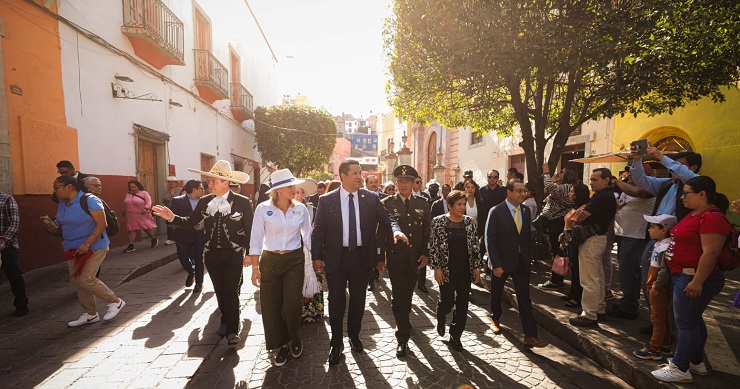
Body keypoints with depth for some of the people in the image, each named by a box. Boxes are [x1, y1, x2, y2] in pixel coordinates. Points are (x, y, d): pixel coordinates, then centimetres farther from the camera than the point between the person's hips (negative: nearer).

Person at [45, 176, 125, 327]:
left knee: (85, 279, -13)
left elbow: (101, 225, -19)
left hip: (94, 247, -8)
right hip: (72, 249, 8)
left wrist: (86, 244, -24)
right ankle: (90, 314, 22)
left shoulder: (89, 200, -16)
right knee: (76, 281, 9)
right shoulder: (62, 204, 8)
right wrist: (54, 227, -3)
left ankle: (115, 302, 6)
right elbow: (63, 224, 21)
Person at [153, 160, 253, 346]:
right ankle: (225, 321, 37)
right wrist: (172, 217, -11)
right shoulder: (204, 202, 2)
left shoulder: (243, 202, -10)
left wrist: (249, 253, -7)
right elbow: (190, 222, 6)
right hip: (211, 254, 5)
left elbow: (250, 230, -6)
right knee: (220, 291, 17)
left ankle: (232, 331, 8)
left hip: (234, 255, -4)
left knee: (231, 292, -3)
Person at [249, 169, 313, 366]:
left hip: (295, 260, 0)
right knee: (272, 306, 7)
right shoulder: (263, 209, -8)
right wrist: (255, 268, -6)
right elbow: (256, 239, -5)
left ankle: (294, 339, 27)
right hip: (270, 261, 0)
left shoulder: (301, 209, -3)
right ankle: (283, 344, 31)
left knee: (292, 305, -4)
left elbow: (307, 236, 5)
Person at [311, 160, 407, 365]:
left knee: (358, 299, 17)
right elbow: (318, 230, -3)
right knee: (336, 301, 8)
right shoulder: (326, 200, -5)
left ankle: (354, 335, 41)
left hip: (362, 257, 2)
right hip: (335, 258, -1)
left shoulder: (371, 198, -2)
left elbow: (387, 217, -6)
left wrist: (396, 230, -27)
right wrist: (316, 257, -6)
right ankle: (336, 343, 28)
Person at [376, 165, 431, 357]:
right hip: (395, 257, -3)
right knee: (398, 296, -2)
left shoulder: (422, 203, 5)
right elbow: (380, 233, -3)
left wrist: (426, 253, 0)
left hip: (415, 258, 3)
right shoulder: (387, 203, -3)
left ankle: (403, 323, 42)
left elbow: (427, 231, 8)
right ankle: (403, 337, 10)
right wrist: (380, 257, -4)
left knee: (408, 293, 18)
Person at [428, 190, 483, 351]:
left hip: (465, 269, 3)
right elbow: (433, 247, -6)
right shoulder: (438, 222, -8)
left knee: (463, 303, 5)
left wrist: (477, 267, 2)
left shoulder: (470, 222, 1)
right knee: (447, 301, 3)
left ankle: (455, 336, 24)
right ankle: (441, 318, 40)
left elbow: (475, 246, 5)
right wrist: (436, 267, -10)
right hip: (446, 269, -3)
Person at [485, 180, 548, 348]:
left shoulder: (526, 211, 3)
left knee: (525, 298, 1)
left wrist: (529, 257, 7)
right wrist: (496, 264, -17)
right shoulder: (496, 212, -14)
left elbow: (528, 236, 11)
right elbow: (490, 240, -14)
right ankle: (495, 319, 42)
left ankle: (530, 336, 7)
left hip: (521, 261, 4)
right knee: (497, 293, 17)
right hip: (501, 261, -3)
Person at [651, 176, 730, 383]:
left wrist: (697, 281, -25)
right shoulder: (694, 214, 13)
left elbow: (710, 253, -24)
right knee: (693, 320, 18)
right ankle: (696, 362, 31)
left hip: (694, 279, -10)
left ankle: (680, 368, 8)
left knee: (686, 323, -2)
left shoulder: (712, 217, -18)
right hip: (683, 275, 10)